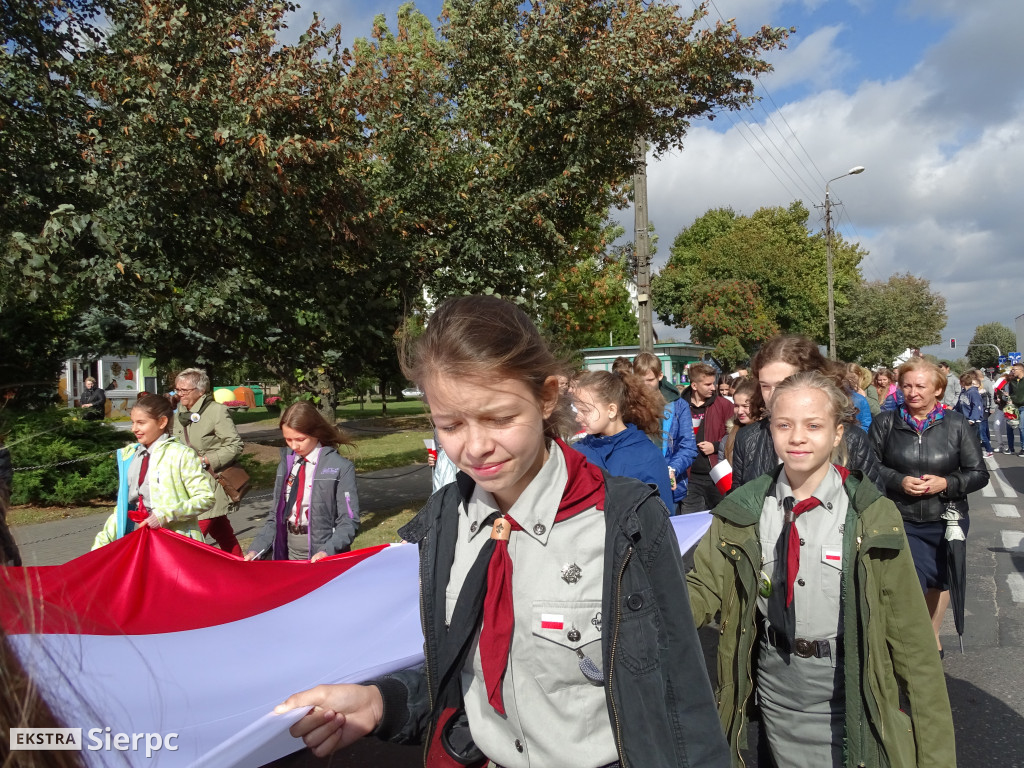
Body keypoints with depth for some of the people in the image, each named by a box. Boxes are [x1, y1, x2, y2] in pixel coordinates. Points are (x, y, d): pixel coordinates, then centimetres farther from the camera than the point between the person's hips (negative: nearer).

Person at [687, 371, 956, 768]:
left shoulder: (872, 517, -13)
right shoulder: (744, 511, -6)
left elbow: (909, 631, -10)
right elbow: (704, 589, -6)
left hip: (846, 695, -2)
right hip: (775, 690, 3)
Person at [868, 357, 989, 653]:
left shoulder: (957, 424, -4)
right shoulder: (885, 423, -5)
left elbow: (979, 474, -1)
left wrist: (946, 483, -18)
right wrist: (899, 481, -17)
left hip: (946, 521, 2)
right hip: (900, 521, -2)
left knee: (939, 581, 20)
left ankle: (933, 634, 44)